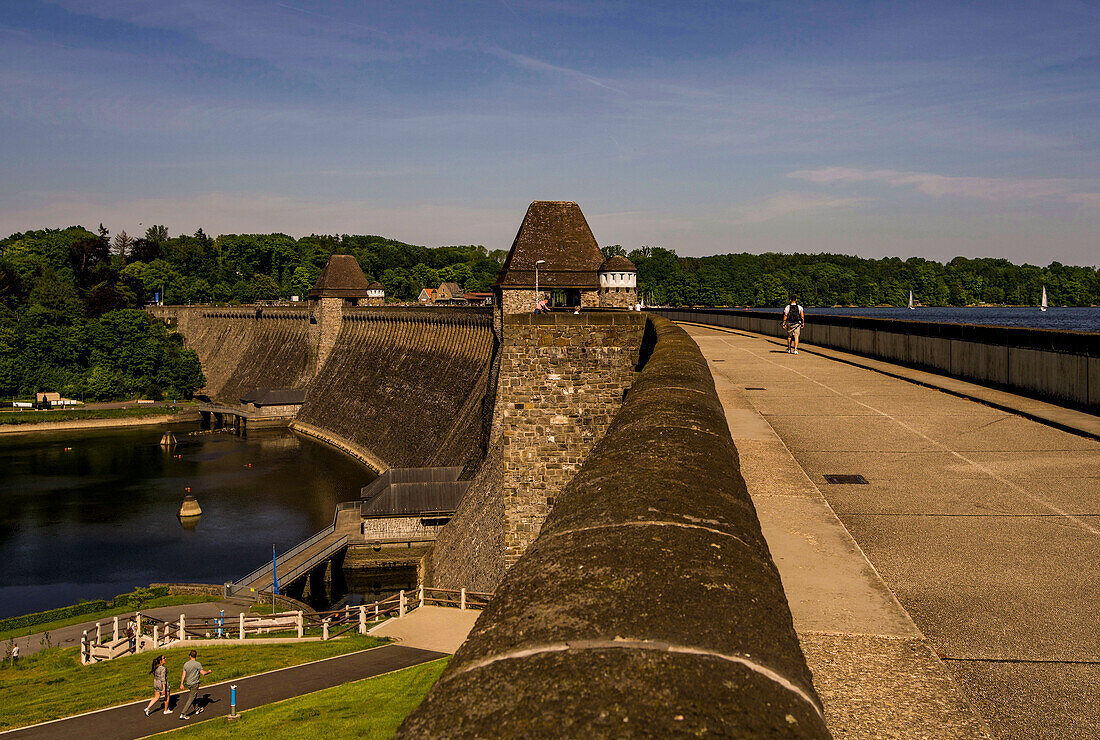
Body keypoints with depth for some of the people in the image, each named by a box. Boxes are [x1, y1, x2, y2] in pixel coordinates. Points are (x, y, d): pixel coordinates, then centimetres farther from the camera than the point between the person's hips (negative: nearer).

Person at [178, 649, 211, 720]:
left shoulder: (186, 664, 2)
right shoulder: (197, 664, -15)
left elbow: (183, 675, 4)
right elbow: (203, 673, -16)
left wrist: (181, 684, 12)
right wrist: (208, 671, 4)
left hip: (188, 683, 6)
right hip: (194, 683, -6)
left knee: (194, 696, 24)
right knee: (191, 699, -3)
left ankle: (197, 709, 38)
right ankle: (183, 714, -9)